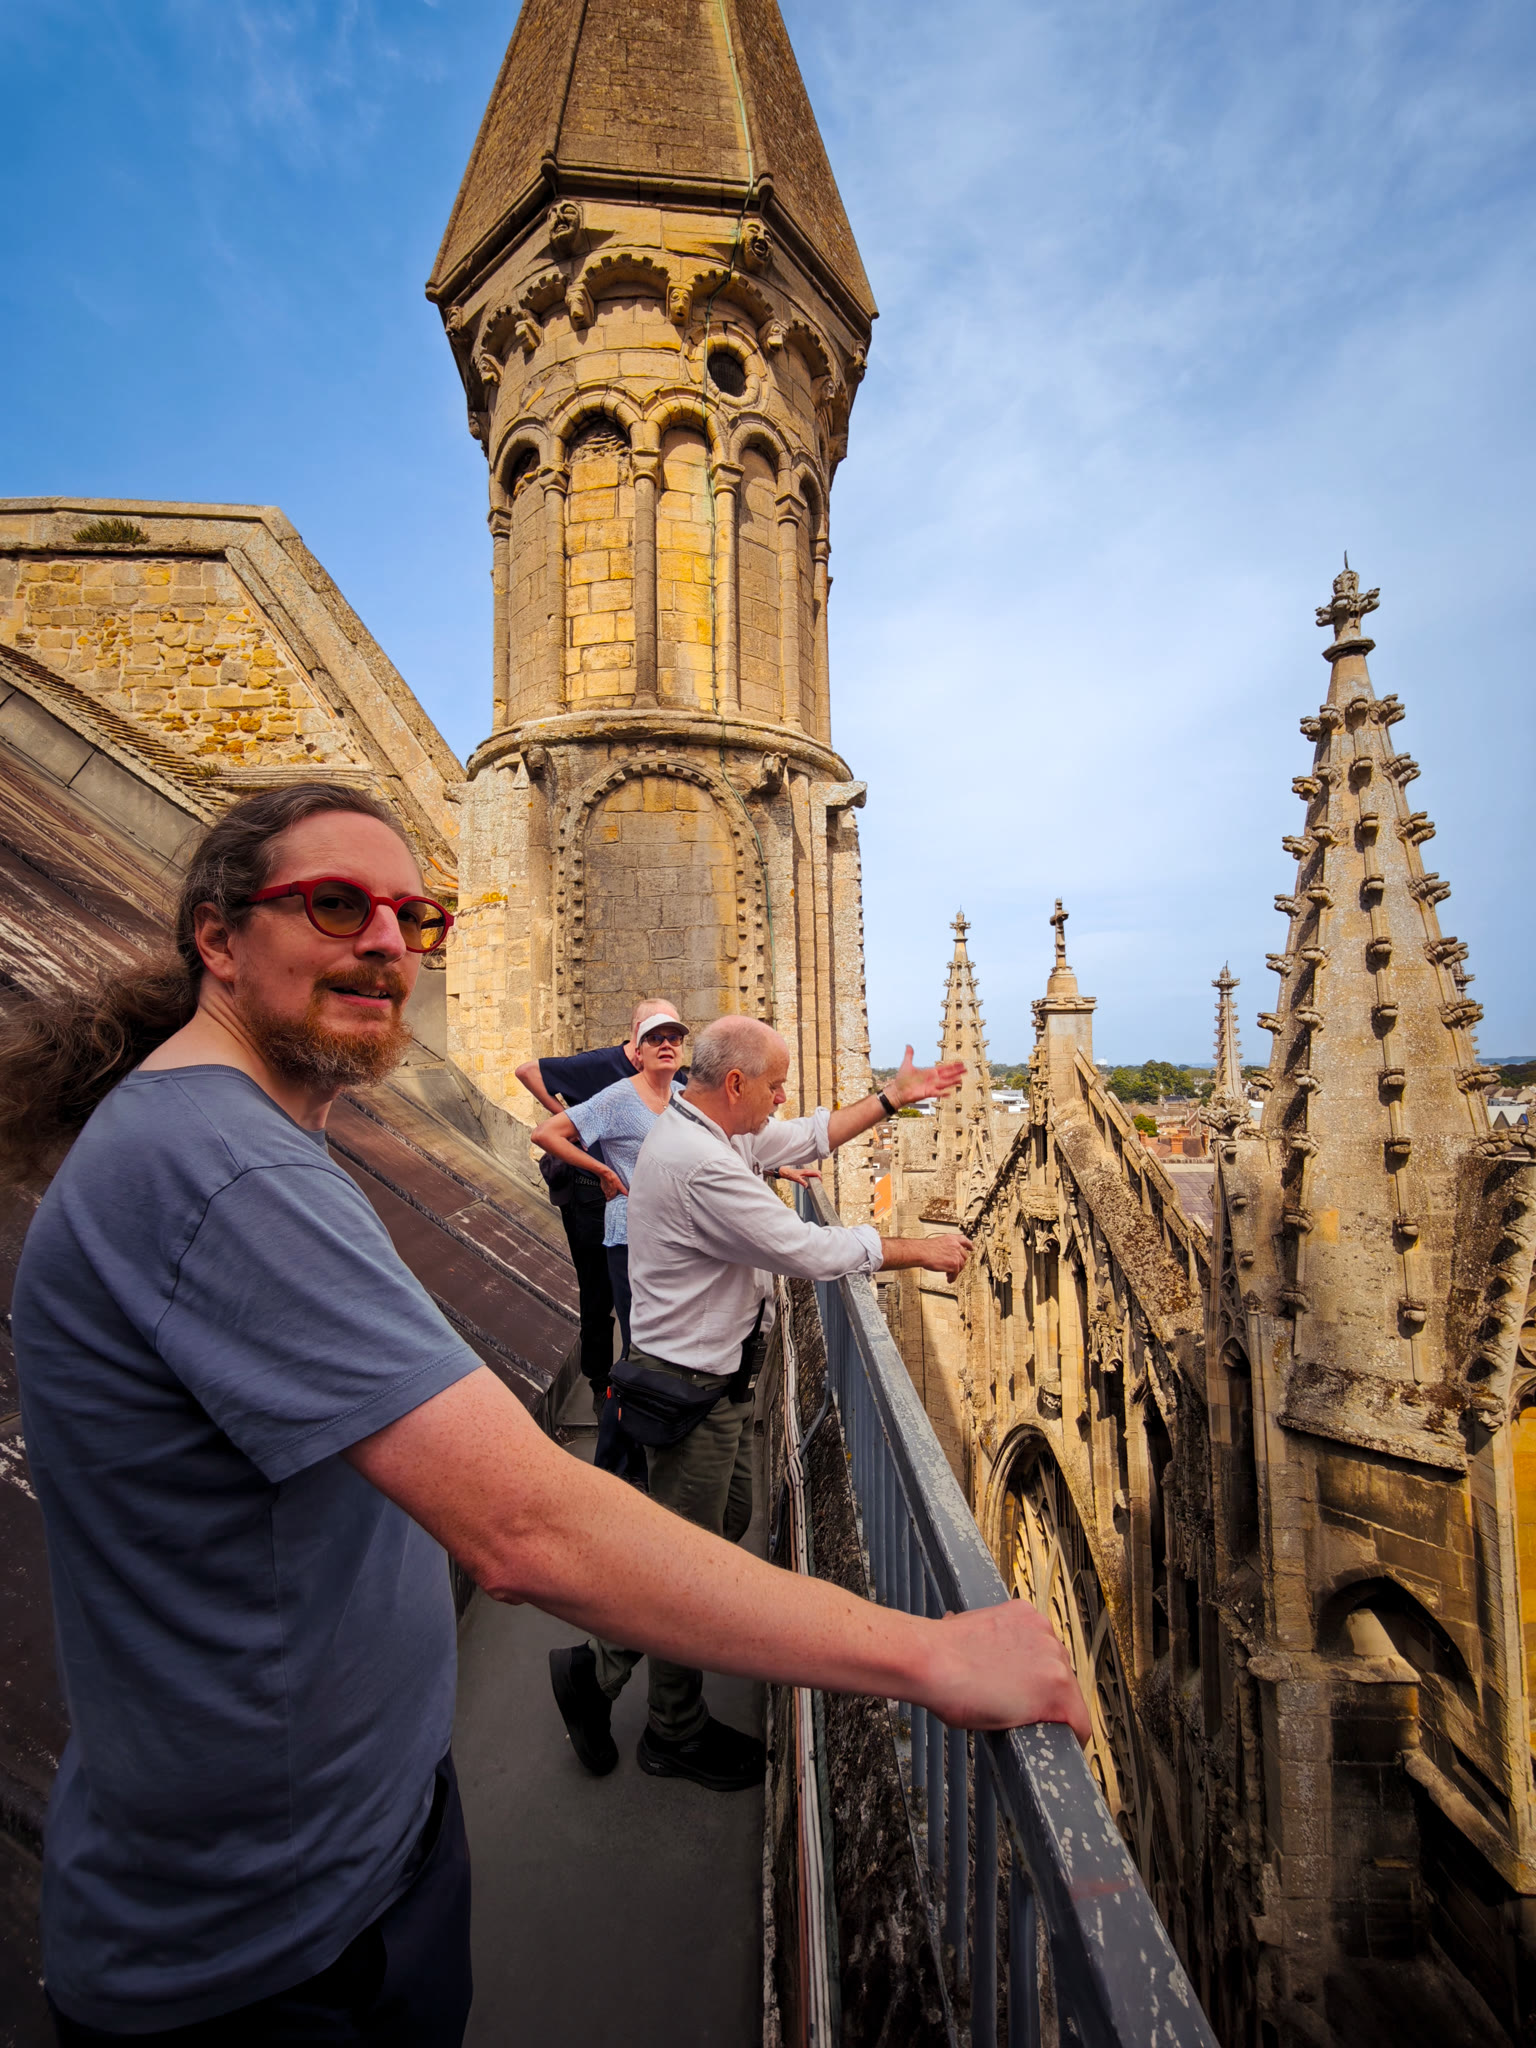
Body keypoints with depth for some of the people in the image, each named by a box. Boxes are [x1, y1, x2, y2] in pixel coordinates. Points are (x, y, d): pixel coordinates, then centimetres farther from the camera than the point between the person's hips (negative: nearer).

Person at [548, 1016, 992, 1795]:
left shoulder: (699, 1127, 2)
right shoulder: (701, 1167, -31)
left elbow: (806, 1138, 11)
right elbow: (808, 1250, -28)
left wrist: (892, 1097, 7)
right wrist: (917, 1250, -15)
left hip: (714, 1379, 10)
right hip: (692, 1393, -10)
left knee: (728, 1522, 23)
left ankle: (597, 1665, 37)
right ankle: (678, 1734, 36)